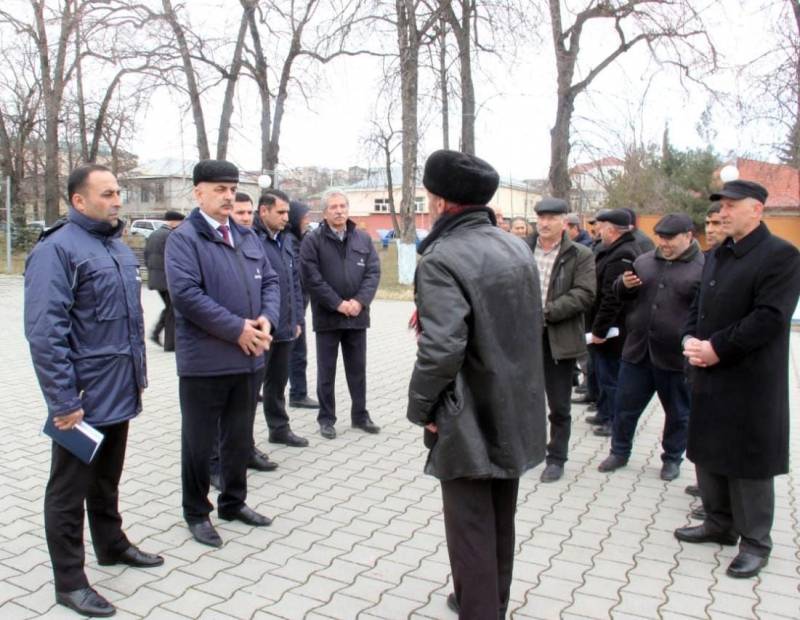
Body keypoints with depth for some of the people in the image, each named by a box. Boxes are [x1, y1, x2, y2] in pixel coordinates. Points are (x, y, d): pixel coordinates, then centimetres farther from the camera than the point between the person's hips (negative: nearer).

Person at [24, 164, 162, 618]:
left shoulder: (120, 247, 12)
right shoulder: (58, 249, -15)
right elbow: (45, 332, -21)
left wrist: (138, 373, 18)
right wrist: (63, 402, -21)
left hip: (119, 394, 8)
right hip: (82, 400, -8)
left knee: (108, 479, 23)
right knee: (70, 489, 7)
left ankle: (112, 545, 40)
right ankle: (70, 580, 20)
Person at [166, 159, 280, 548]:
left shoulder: (247, 237, 14)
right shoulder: (184, 239, -8)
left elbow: (270, 281, 14)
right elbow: (186, 294, -20)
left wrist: (267, 319, -6)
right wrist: (237, 328, -20)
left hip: (249, 356, 7)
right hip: (205, 360, -6)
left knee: (240, 438, 18)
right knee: (199, 442, 8)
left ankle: (233, 502, 35)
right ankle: (197, 513, 25)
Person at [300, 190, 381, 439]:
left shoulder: (363, 239, 8)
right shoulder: (312, 240, -4)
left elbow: (373, 272, 2)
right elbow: (311, 278, -11)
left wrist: (359, 301, -12)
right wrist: (339, 304, -16)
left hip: (357, 315, 3)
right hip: (327, 316, -3)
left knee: (358, 370, 13)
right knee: (326, 371, 6)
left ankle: (360, 415, 25)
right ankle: (326, 418, 18)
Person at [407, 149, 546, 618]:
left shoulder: (443, 257, -20)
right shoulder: (517, 246, 5)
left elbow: (440, 349, -30)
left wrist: (421, 407, -13)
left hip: (470, 421, -8)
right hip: (514, 412, 9)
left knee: (472, 532, 6)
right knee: (501, 524, 23)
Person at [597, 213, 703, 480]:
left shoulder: (703, 268, -7)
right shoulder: (645, 261, 8)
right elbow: (621, 294, 17)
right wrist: (624, 284, -5)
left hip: (676, 356, -4)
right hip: (637, 350, 4)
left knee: (678, 413, 14)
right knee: (625, 406, 12)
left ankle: (672, 458, 32)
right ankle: (619, 452, 29)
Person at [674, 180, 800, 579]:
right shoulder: (717, 255, 14)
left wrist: (717, 347, -20)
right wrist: (690, 339, -3)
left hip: (750, 382, -8)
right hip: (710, 376, 8)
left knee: (748, 463, 3)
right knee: (708, 453, 16)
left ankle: (755, 542, 20)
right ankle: (720, 524, 34)